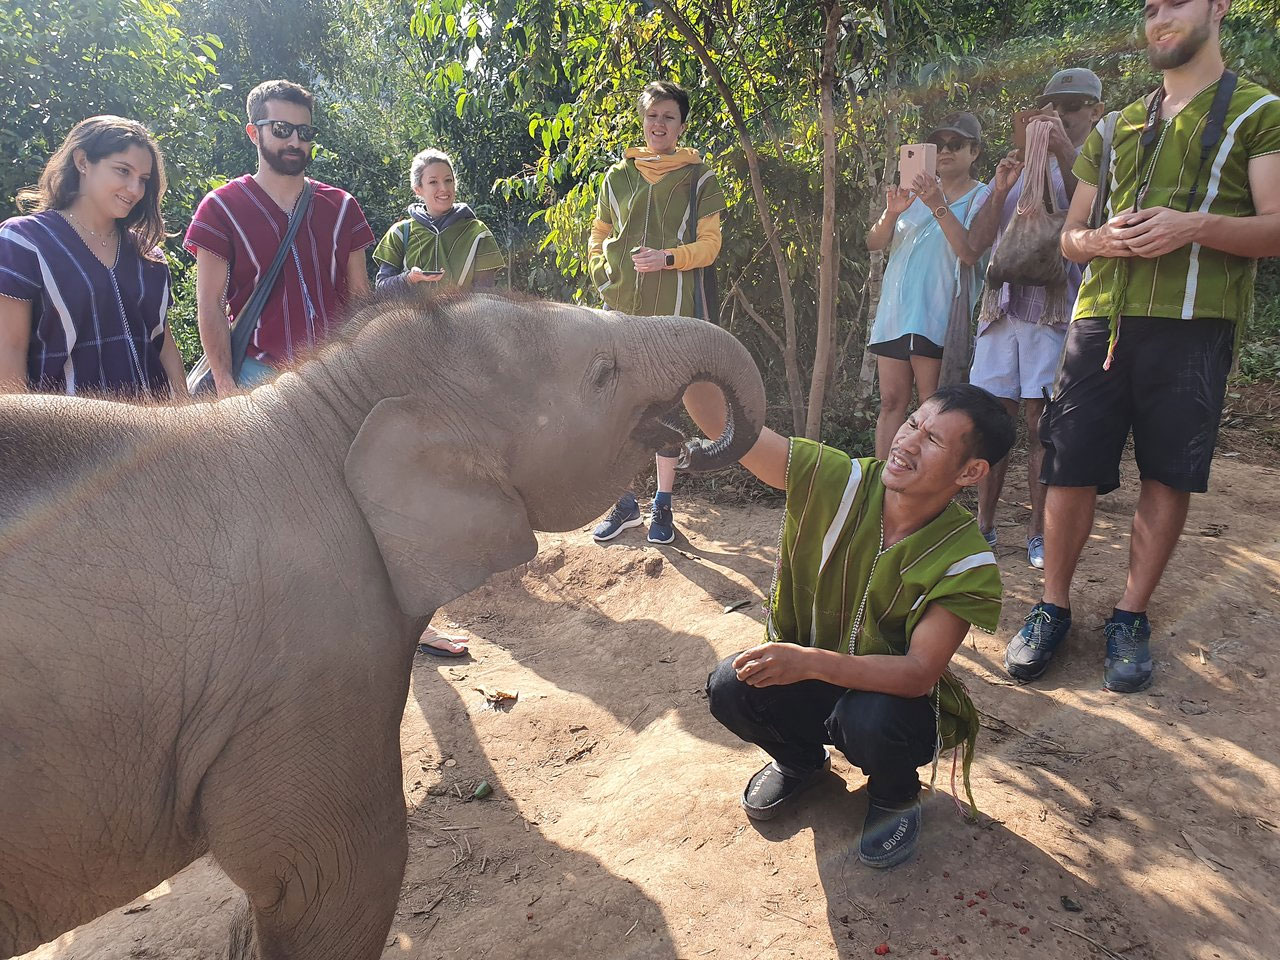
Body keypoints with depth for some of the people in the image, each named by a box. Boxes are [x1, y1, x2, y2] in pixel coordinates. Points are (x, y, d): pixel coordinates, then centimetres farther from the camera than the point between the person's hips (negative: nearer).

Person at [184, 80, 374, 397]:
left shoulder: (341, 207, 10)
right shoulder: (221, 207, 1)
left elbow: (360, 296, 10)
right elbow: (211, 305, -2)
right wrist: (225, 385, -9)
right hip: (259, 371, -2)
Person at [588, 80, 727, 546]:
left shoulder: (698, 178, 4)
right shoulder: (618, 176, 12)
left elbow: (709, 244, -2)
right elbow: (598, 238, 19)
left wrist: (667, 258, -18)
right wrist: (603, 276, 1)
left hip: (672, 308, -3)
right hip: (620, 307, 3)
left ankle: (662, 506, 15)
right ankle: (624, 504, 17)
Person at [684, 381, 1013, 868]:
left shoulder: (965, 559, -21)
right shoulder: (836, 481, -19)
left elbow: (920, 672, -28)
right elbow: (722, 421, -27)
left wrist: (811, 662, -42)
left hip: (892, 693, -2)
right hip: (808, 677, 2)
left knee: (871, 719, -35)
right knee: (730, 687, -26)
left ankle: (894, 795, 5)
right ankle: (799, 757, 11)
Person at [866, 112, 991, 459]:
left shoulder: (980, 197, 4)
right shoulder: (916, 191, 17)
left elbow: (971, 252, -13)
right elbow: (874, 243, 9)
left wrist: (937, 206, -20)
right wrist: (891, 213, -10)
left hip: (937, 316, -4)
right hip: (895, 310, 5)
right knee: (891, 402, 2)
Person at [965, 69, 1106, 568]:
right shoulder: (1017, 167, 20)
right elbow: (976, 243, 12)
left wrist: (1064, 151, -18)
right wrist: (999, 191, -4)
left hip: (1057, 311, -3)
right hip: (1003, 306, 4)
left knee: (1042, 425, -3)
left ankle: (1038, 534, 5)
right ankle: (984, 525, 11)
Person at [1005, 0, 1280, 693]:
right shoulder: (1115, 129, 21)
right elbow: (1069, 236, 21)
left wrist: (1196, 225, -18)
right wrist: (1101, 239, -2)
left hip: (1192, 324, -3)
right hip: (1101, 319, 3)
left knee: (1167, 475, 0)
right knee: (1069, 469, -1)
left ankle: (1130, 617, 14)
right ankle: (1053, 608, 13)